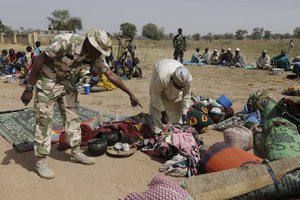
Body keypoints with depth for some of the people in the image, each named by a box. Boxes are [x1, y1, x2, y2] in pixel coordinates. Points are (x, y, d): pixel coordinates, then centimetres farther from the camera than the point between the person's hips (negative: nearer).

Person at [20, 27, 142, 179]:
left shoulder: (95, 56, -11)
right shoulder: (66, 42, -30)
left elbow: (111, 75, -6)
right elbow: (39, 60, -23)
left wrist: (130, 94, -7)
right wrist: (29, 88, -22)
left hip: (67, 82, 6)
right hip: (47, 81, -6)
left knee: (73, 117, 8)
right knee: (44, 121, -3)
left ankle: (76, 152, 23)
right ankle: (40, 162, 8)